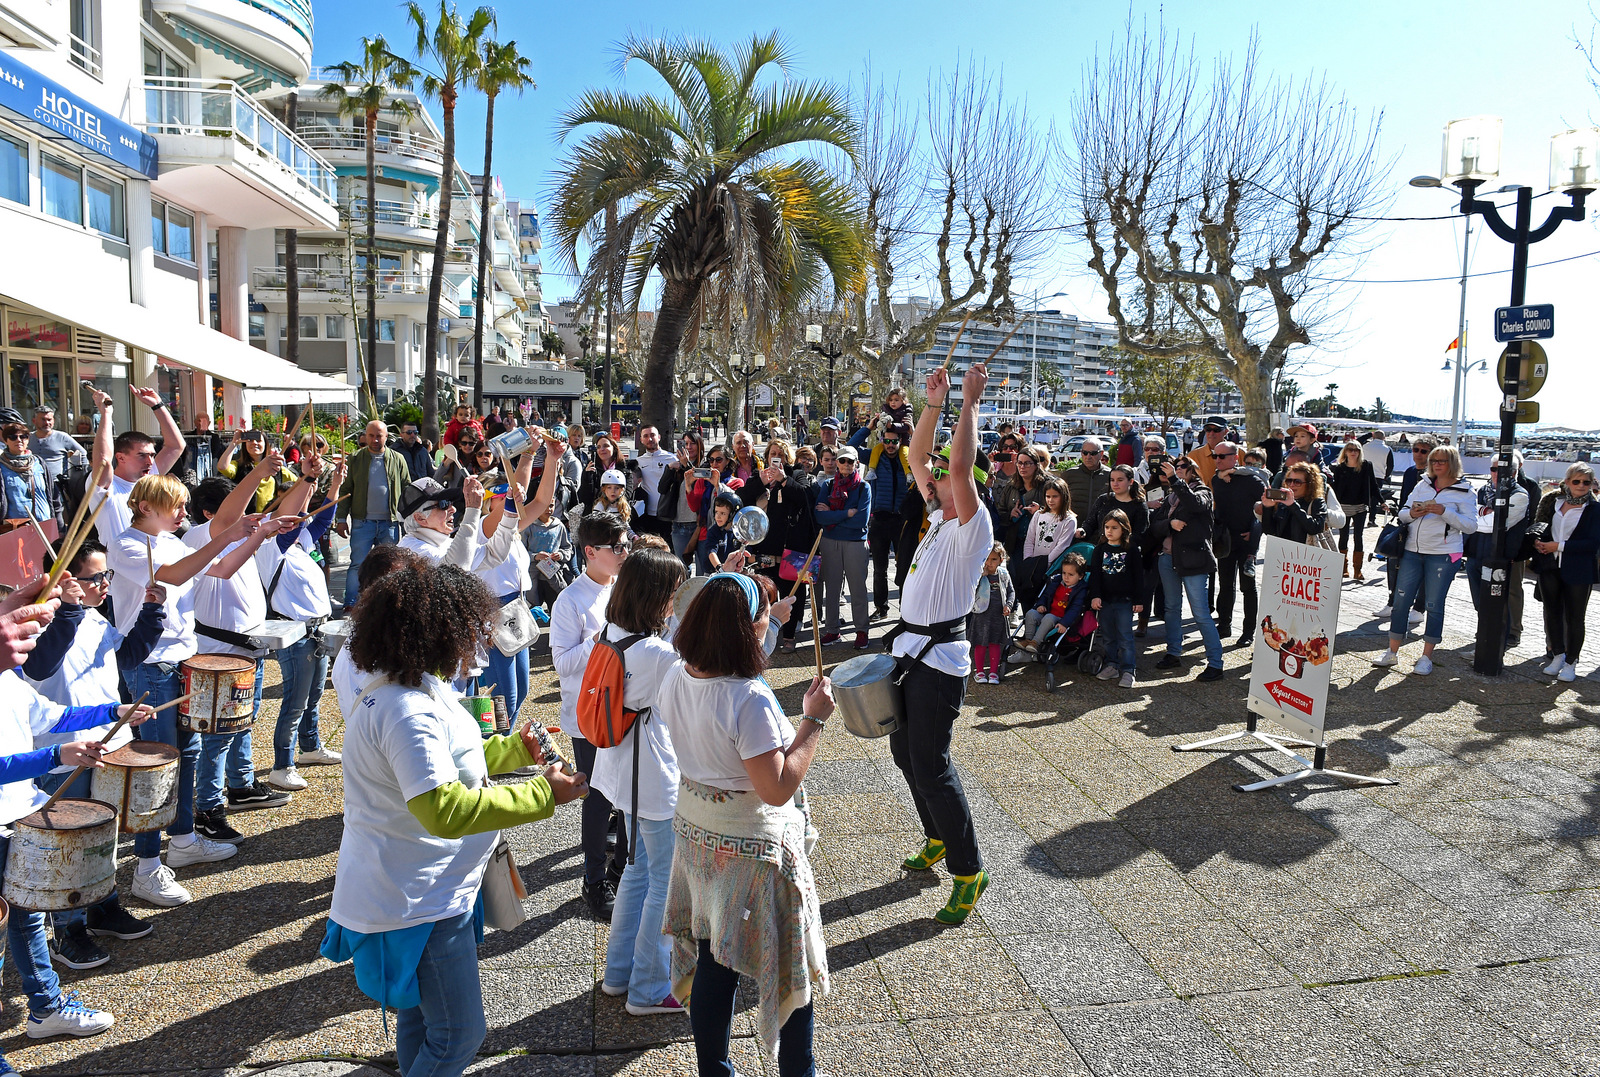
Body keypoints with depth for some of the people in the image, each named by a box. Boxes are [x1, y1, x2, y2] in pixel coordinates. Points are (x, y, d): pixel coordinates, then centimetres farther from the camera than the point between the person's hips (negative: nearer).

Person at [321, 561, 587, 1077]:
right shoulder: (408, 712, -29)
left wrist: (515, 749, 11)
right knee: (458, 1034, 2)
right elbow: (445, 810, -36)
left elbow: (443, 761, 19)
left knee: (419, 1014, 26)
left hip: (413, 891, 11)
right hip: (418, 901, -11)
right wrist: (542, 794, -30)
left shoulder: (393, 691, 6)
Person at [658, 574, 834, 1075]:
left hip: (696, 830, 7)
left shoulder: (675, 678, -7)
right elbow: (777, 788, -27)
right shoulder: (750, 699, -30)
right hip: (753, 844, -7)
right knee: (789, 967, 15)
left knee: (712, 964, 21)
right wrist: (813, 720, -20)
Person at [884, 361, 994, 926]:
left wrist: (971, 402, -24)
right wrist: (934, 402, 5)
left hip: (938, 658, -9)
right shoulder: (940, 515, 9)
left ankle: (968, 871, 7)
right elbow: (919, 456, 13)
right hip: (910, 649, 9)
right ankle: (938, 840, 38)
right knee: (905, 754, 19)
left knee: (931, 766, -6)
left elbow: (961, 466, -30)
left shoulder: (973, 527, -14)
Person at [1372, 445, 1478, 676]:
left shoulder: (1464, 492, -1)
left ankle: (1426, 657, 11)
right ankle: (1392, 652, 13)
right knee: (1401, 600, 3)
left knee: (1434, 605, 1)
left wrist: (1444, 512, -20)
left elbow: (1471, 525, -8)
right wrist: (1412, 513, -10)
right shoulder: (1422, 485, 11)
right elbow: (1403, 514, 12)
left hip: (1442, 555, -4)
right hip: (1413, 551, 4)